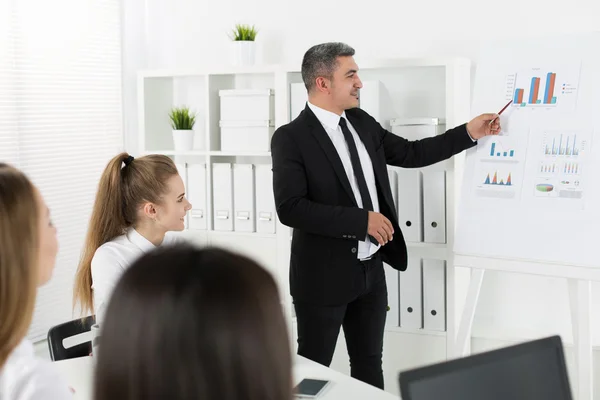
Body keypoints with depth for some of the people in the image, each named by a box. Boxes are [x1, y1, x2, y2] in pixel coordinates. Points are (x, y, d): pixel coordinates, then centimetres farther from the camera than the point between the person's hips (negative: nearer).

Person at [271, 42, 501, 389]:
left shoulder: (362, 123, 6)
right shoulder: (291, 138, -15)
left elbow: (411, 153, 15)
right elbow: (291, 208, -24)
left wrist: (469, 132, 8)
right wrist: (361, 220, -25)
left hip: (371, 270, 7)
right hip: (324, 275, -7)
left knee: (370, 366, 18)